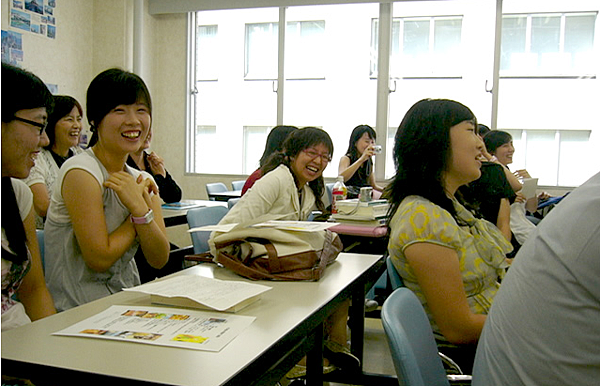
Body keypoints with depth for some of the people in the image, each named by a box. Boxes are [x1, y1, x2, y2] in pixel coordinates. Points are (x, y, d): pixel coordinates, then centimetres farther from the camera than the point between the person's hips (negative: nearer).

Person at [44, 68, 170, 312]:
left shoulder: (141, 180, 7)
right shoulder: (81, 172, -14)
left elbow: (159, 260, -1)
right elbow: (100, 259, -17)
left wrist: (140, 208, -16)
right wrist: (140, 210, -9)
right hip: (79, 313, -7)